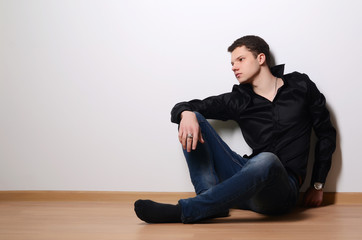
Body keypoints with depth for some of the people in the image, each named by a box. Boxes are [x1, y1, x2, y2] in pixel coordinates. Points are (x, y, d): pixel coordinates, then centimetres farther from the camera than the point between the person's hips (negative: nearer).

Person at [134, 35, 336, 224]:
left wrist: (317, 185, 11)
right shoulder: (238, 101, 10)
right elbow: (181, 108, 7)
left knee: (266, 161, -41)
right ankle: (209, 198, -24)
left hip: (283, 188, -3)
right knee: (193, 119, -6)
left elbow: (326, 134, 14)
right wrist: (186, 114, -19)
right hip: (247, 175, 3)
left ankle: (182, 211, -37)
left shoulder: (301, 86, 8)